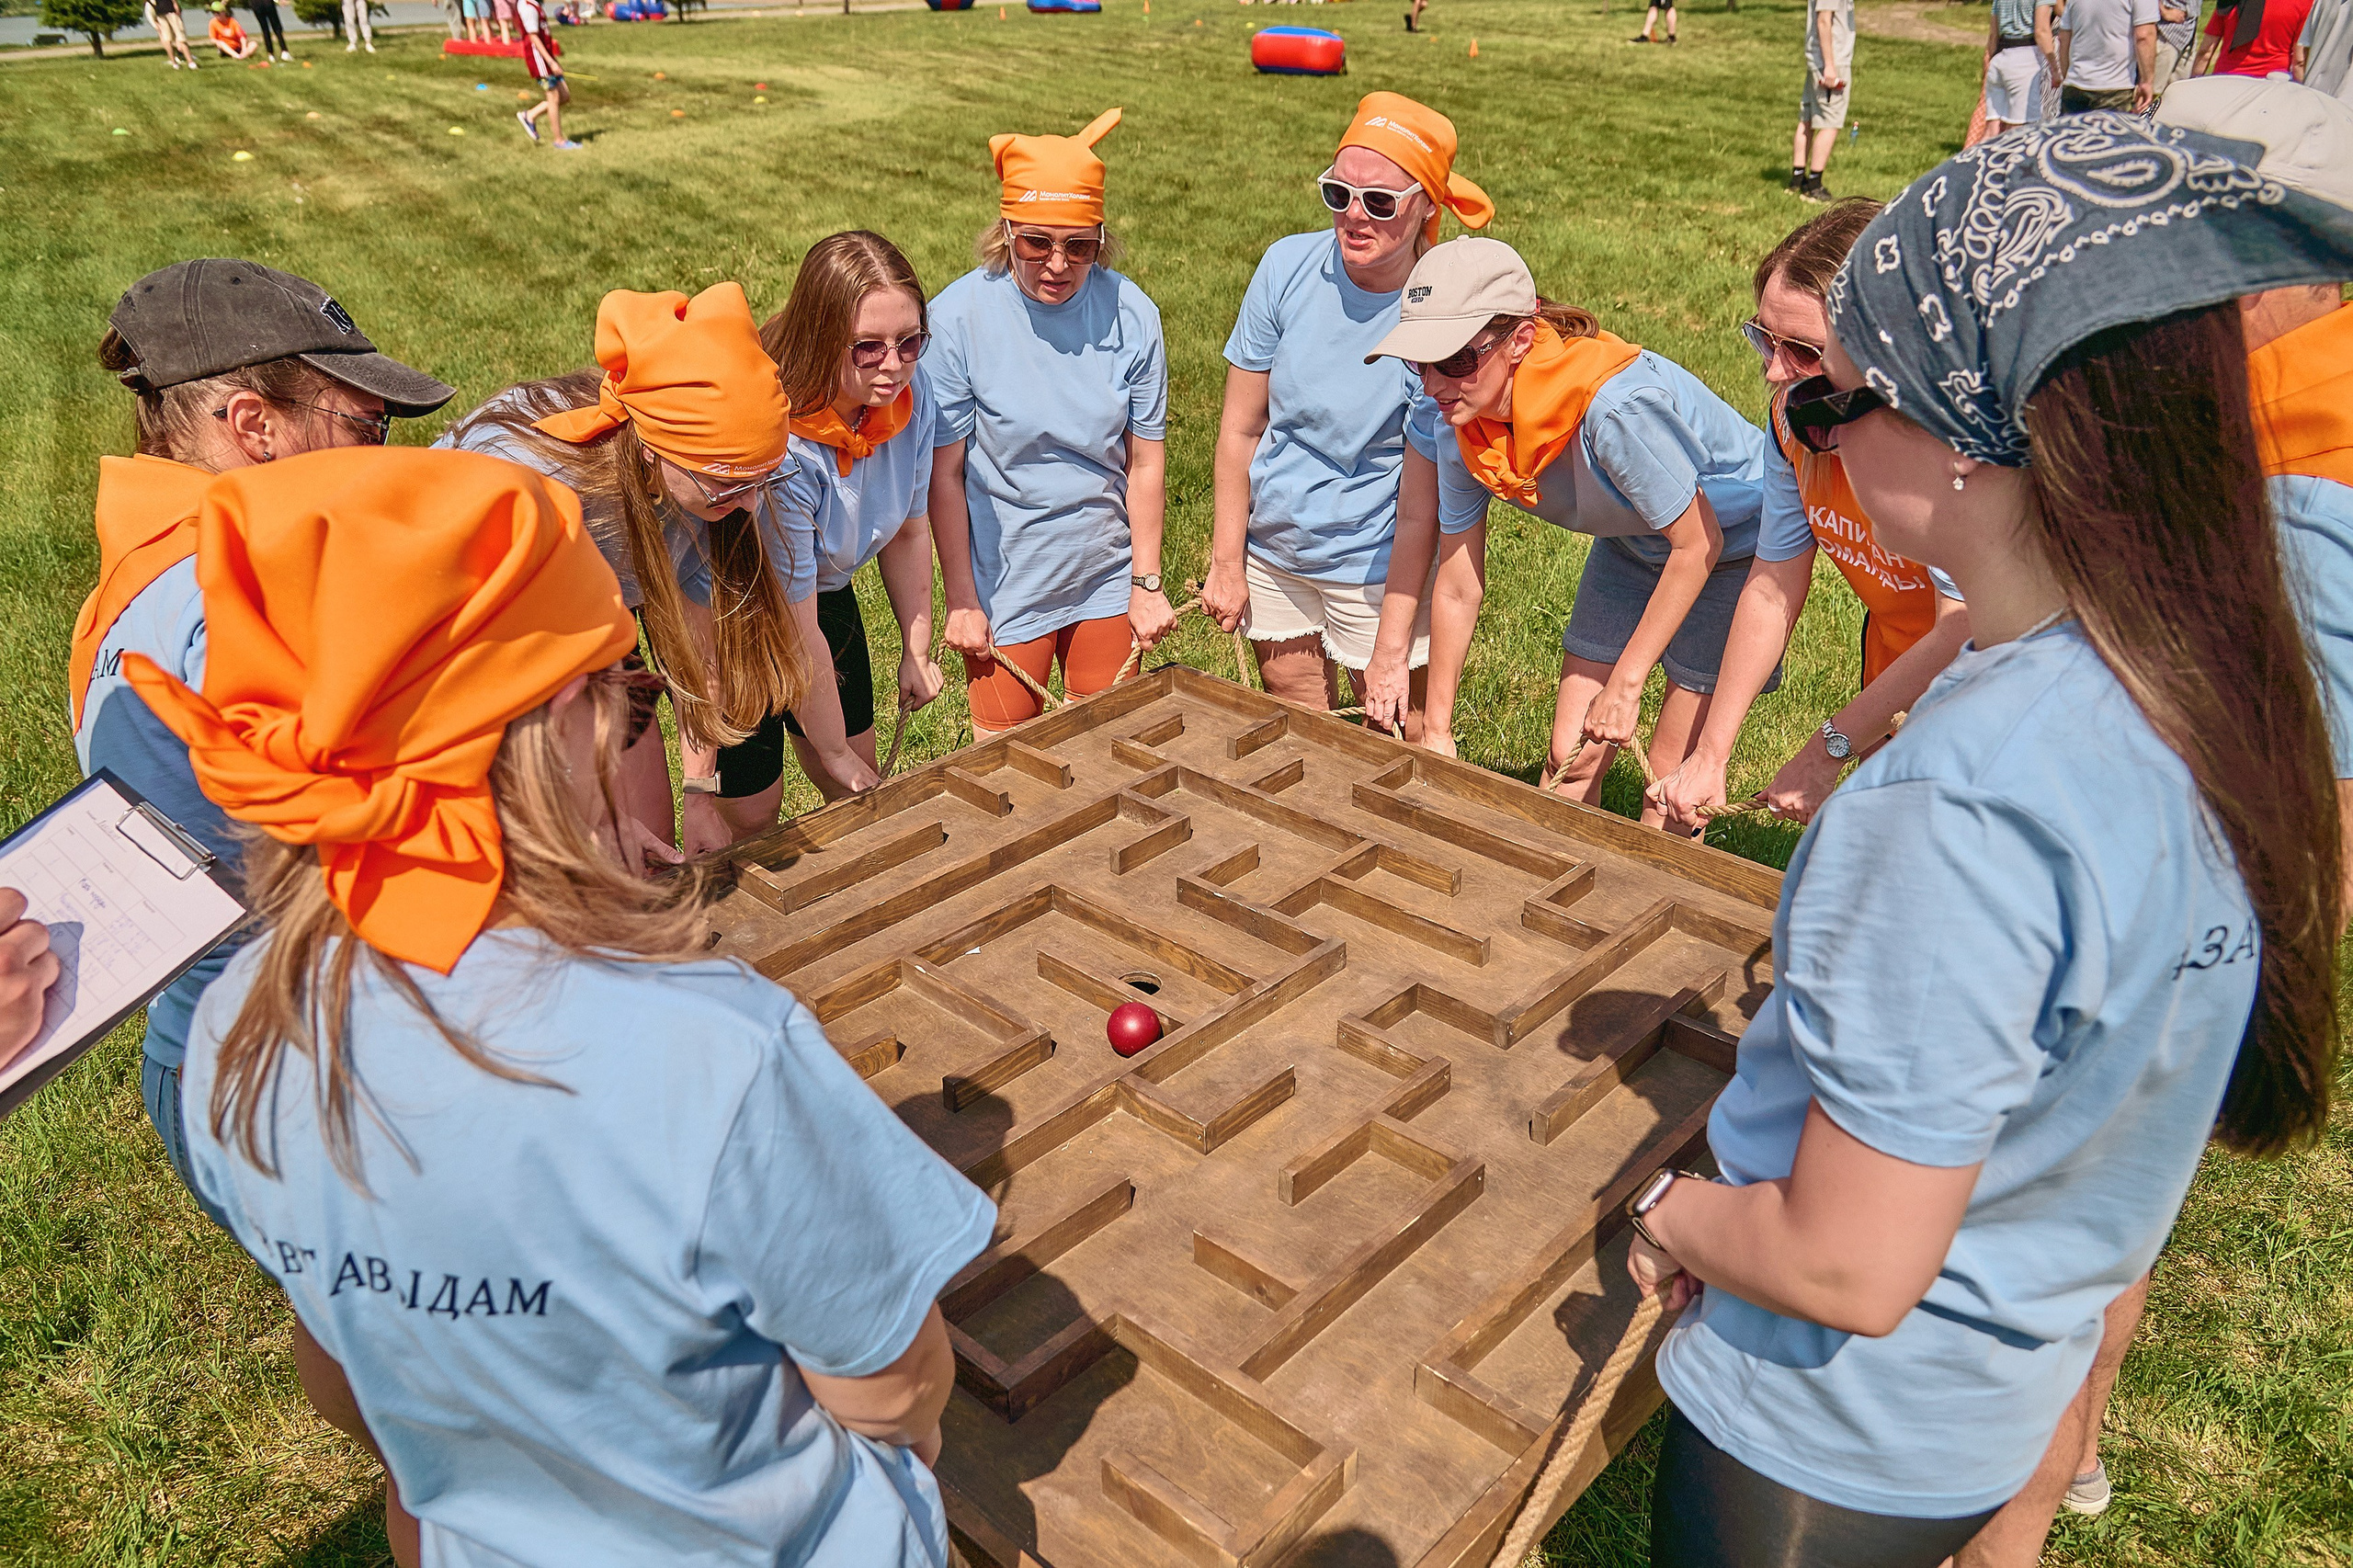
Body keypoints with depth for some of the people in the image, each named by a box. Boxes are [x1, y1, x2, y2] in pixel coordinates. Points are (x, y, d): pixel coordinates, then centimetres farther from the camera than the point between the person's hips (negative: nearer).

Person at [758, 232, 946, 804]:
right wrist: (835, 752, -17)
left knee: (864, 789, 13)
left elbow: (908, 528, 0)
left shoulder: (909, 392, -18)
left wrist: (916, 651, 6)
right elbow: (795, 629, -27)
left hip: (827, 588, 6)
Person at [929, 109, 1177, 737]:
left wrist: (1147, 583, 1)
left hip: (1107, 576, 2)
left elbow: (1145, 461, -2)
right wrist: (960, 601, -8)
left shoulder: (1131, 314, -9)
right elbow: (944, 474, -11)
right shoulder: (957, 317, -16)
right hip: (1005, 583, -2)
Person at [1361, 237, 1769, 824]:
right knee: (1568, 758, 4)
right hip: (1632, 543, 6)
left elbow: (1698, 543, -25)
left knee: (1670, 782, -5)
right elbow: (1457, 588, -7)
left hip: (1736, 541, -6)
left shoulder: (1615, 410, -39)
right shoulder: (1460, 424, -17)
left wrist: (1625, 683, -21)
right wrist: (1435, 731, -2)